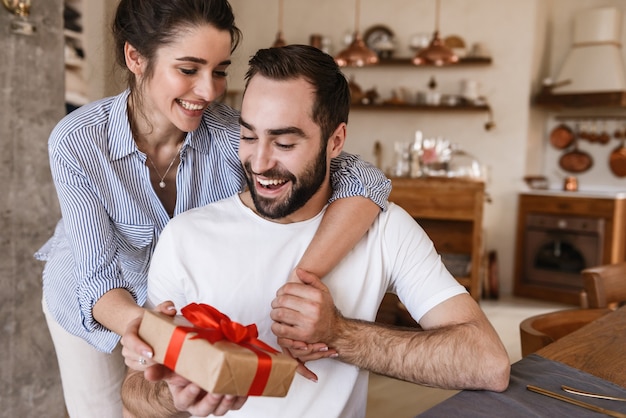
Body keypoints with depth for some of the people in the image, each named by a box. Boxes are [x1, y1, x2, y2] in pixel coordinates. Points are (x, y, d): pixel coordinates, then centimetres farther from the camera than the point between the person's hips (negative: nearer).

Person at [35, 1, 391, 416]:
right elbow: (99, 275, -29)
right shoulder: (76, 142, -30)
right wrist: (136, 322, -52)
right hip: (96, 304, -1)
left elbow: (366, 180, -39)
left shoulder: (233, 133, -31)